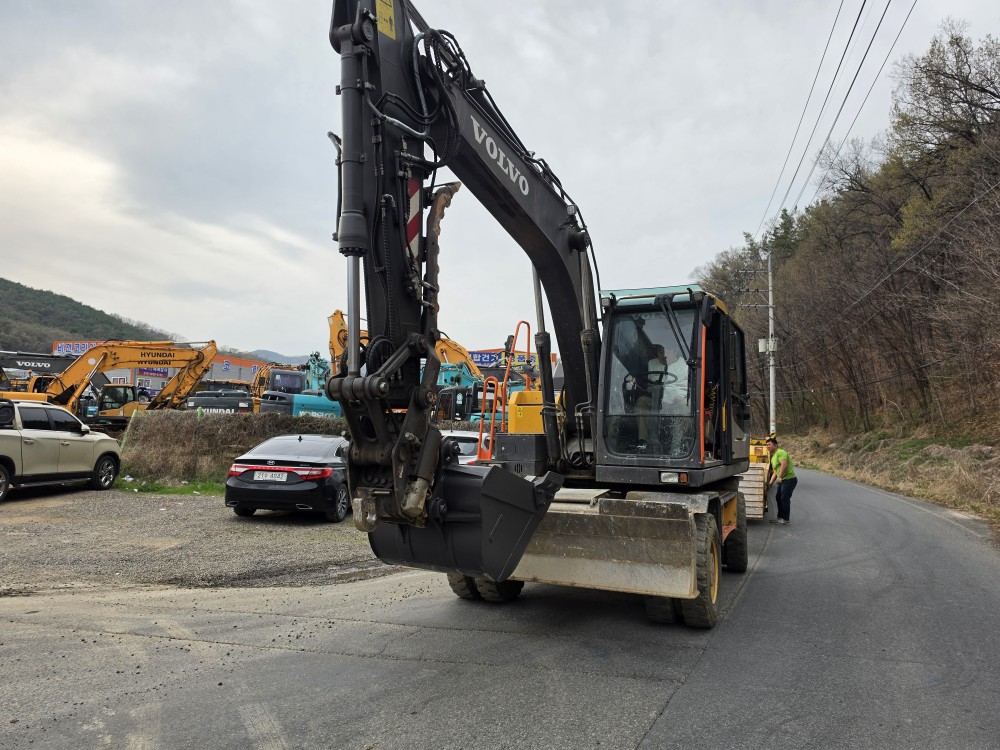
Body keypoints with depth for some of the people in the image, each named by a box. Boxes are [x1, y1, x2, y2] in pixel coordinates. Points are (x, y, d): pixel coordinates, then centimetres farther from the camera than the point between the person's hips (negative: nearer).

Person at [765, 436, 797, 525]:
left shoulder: (780, 452, -13)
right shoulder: (773, 457, 19)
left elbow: (784, 464, -27)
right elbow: (775, 472, 21)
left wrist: (779, 477, -26)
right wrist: (770, 483, 13)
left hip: (789, 479, -10)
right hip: (782, 480, 10)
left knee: (785, 499, -7)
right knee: (779, 498, 14)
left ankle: (786, 519, 2)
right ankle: (780, 517, 23)